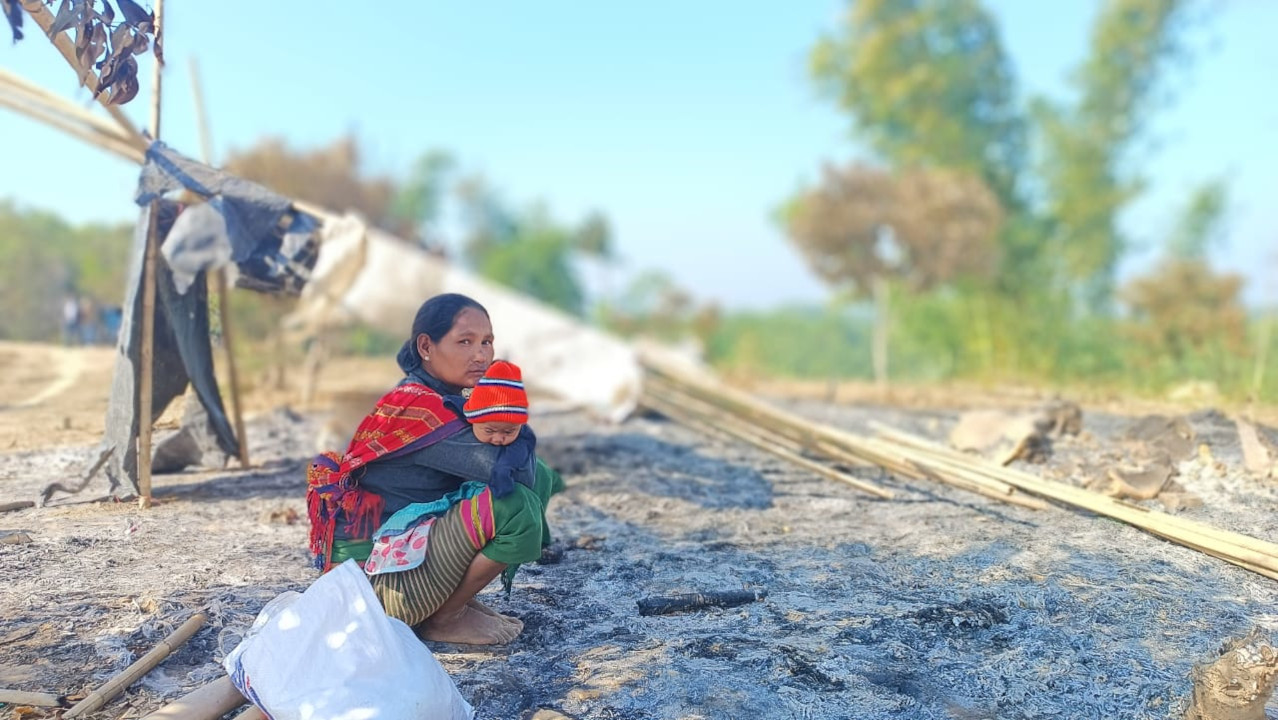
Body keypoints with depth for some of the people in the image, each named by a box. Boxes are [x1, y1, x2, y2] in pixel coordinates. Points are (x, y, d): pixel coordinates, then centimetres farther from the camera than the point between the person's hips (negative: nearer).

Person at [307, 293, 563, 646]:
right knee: (517, 507, -27)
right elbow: (512, 468, -29)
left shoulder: (438, 403, 8)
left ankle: (455, 600, 8)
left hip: (407, 547, 9)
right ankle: (444, 618, -4)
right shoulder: (417, 407, -21)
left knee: (537, 478, 5)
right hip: (381, 580, -9)